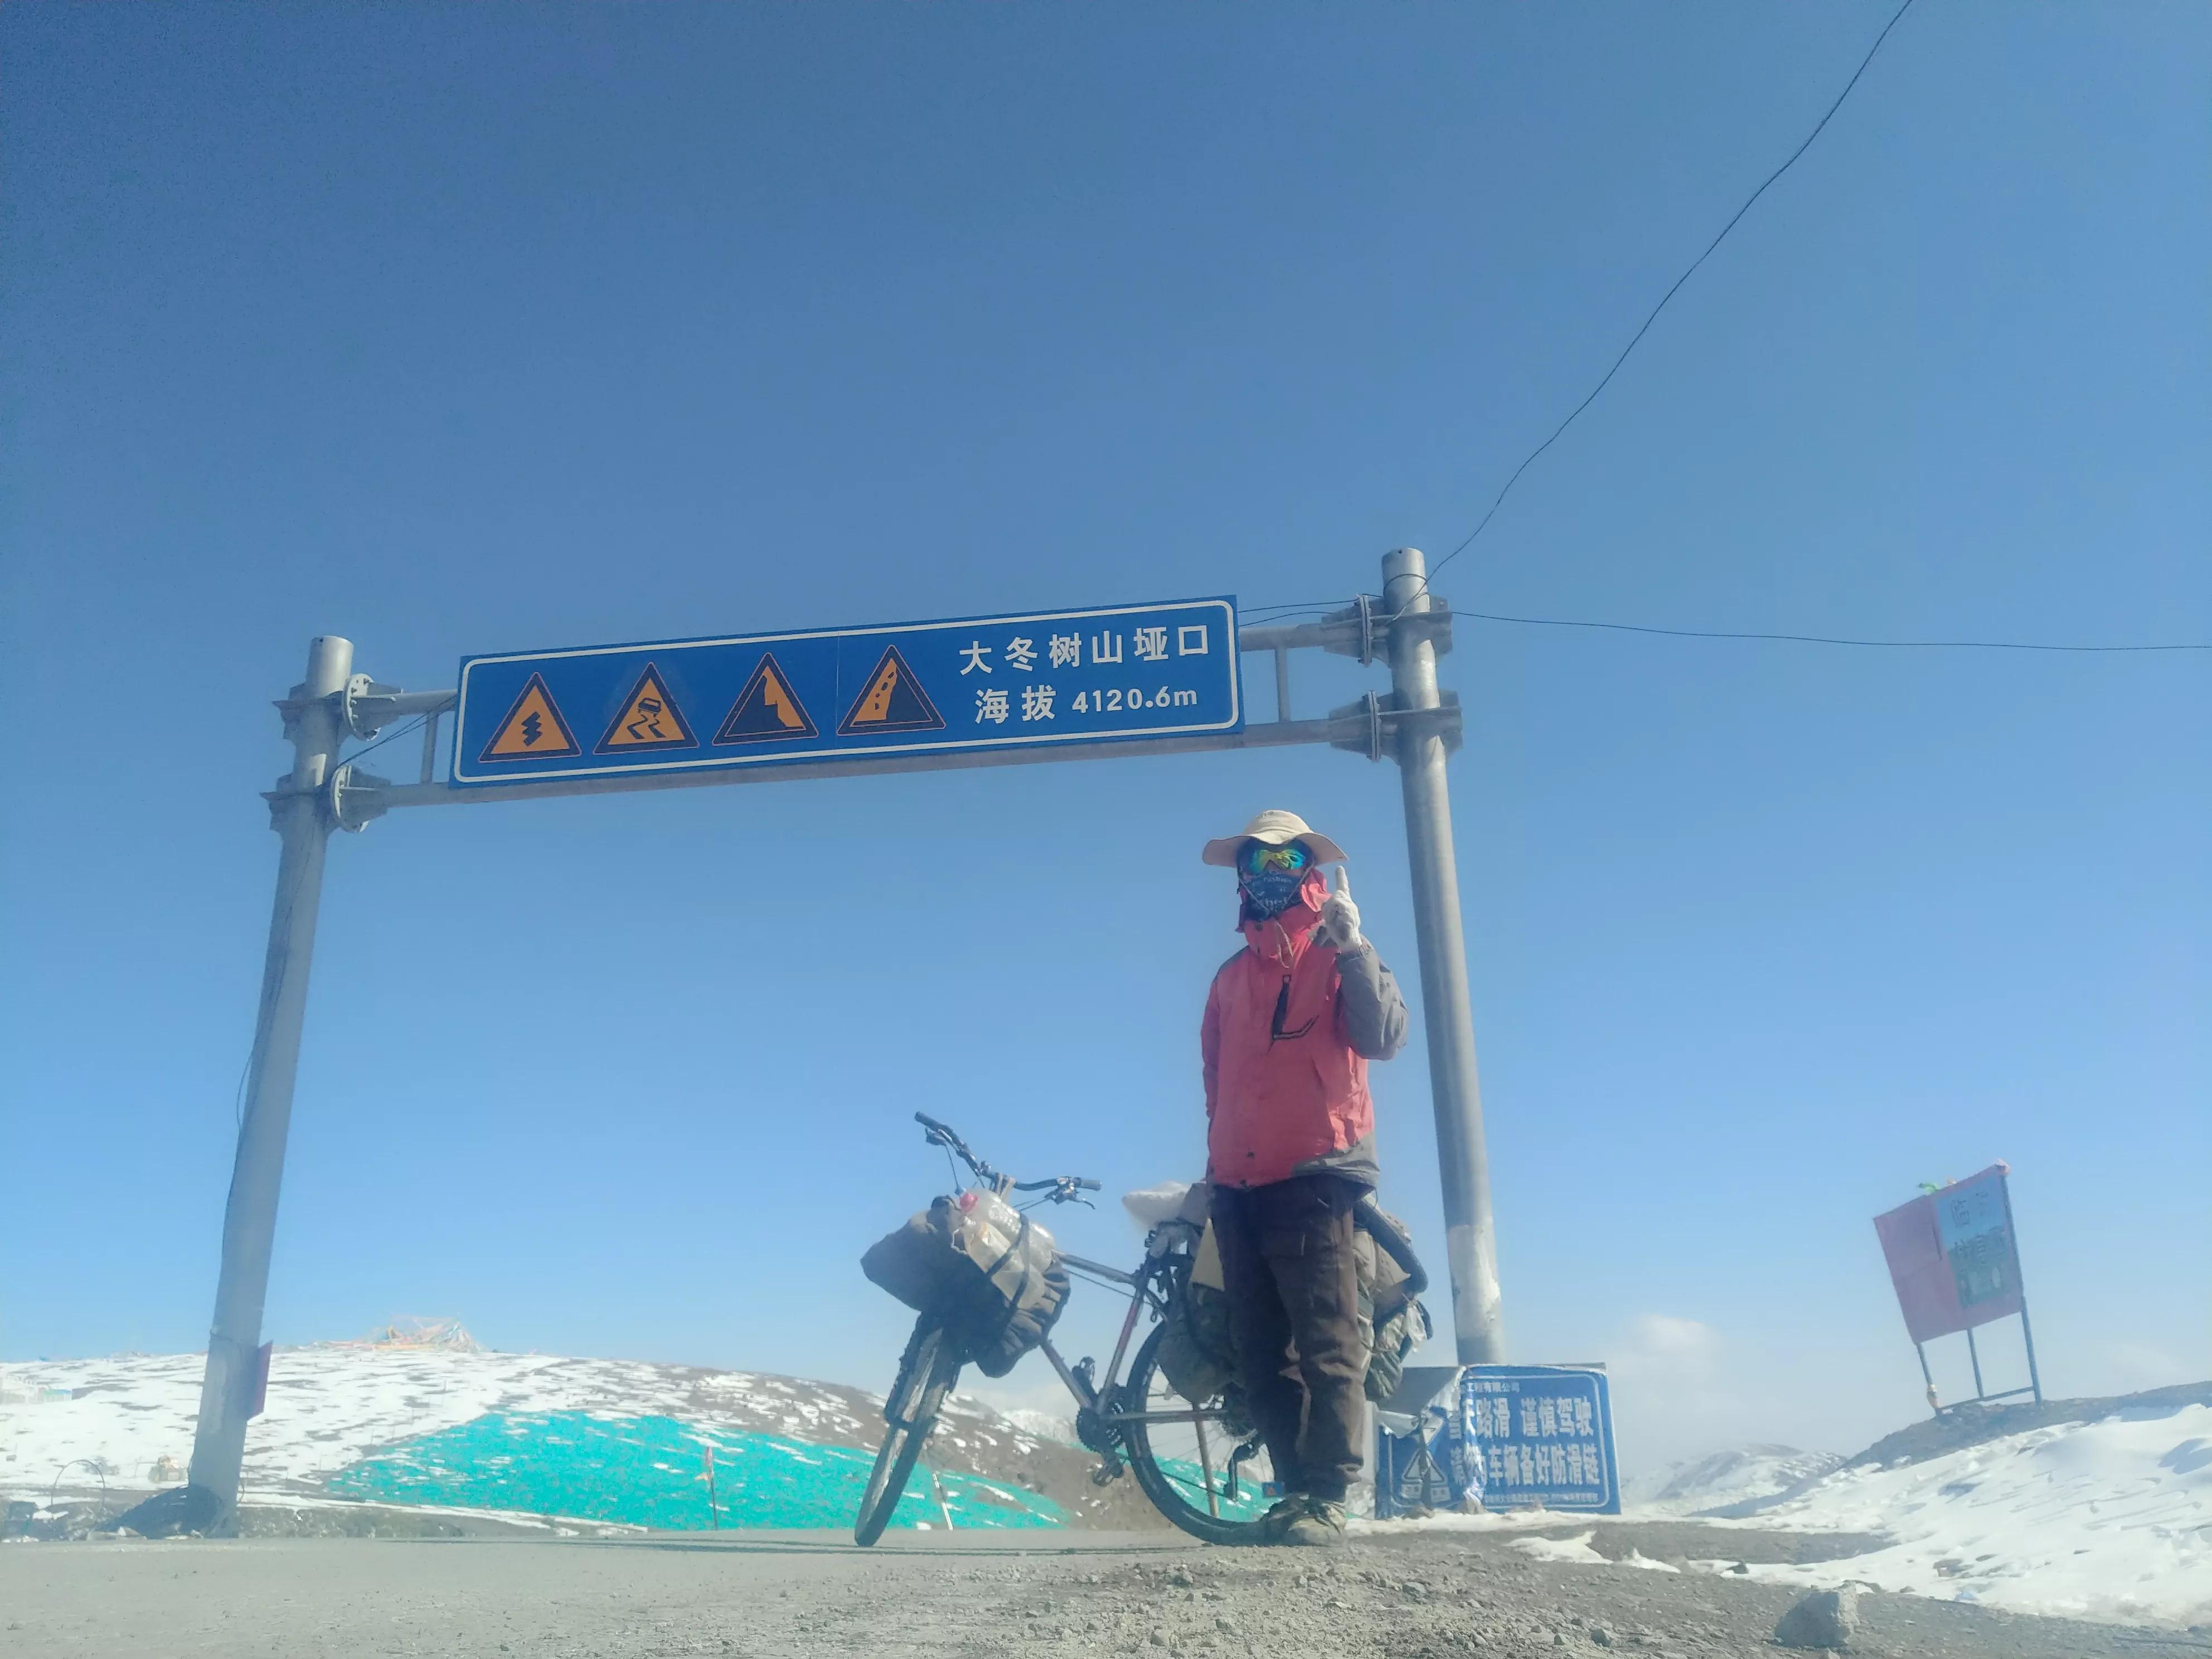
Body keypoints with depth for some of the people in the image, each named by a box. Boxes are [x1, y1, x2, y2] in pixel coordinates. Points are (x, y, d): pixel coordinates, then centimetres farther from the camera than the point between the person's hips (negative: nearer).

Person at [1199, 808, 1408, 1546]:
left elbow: (1383, 1037, -13)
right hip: (1239, 1189, 6)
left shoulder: (1339, 955, 5)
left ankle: (1325, 1498, -4)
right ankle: (1296, 1488, 14)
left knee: (1326, 1346, -8)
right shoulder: (1232, 977, 20)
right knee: (1263, 1356, 7)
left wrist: (1354, 948, -21)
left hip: (1313, 1180, -6)